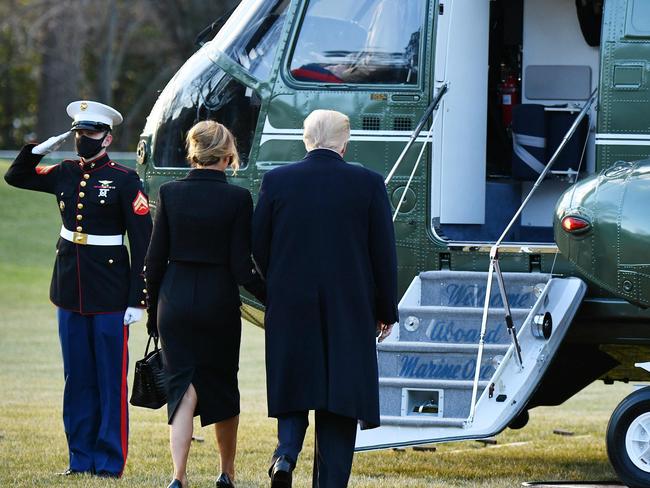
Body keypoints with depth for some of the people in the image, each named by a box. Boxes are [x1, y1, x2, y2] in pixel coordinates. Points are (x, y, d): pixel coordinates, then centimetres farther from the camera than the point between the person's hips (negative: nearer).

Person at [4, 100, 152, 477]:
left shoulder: (125, 180, -8)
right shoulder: (65, 174, 8)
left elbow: (143, 244, -9)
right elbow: (16, 177, 22)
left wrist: (138, 300, -13)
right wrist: (41, 149, 4)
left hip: (110, 294, -5)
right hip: (70, 290, 5)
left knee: (111, 379, 0)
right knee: (78, 379, 9)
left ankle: (110, 461, 5)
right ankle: (81, 458, 16)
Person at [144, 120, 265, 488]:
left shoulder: (170, 193, -3)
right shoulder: (237, 199, -10)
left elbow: (155, 259, 1)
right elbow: (241, 266, -10)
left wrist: (153, 308, 11)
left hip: (175, 298, 1)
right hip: (219, 302, -1)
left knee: (183, 387, 2)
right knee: (223, 385, 16)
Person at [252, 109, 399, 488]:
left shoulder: (277, 182, -2)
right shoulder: (368, 184, -4)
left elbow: (258, 247, 2)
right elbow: (384, 253, -1)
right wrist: (387, 311, 8)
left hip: (290, 306, 1)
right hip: (350, 310, -1)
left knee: (294, 384, 14)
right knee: (340, 393, 5)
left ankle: (287, 451, -10)